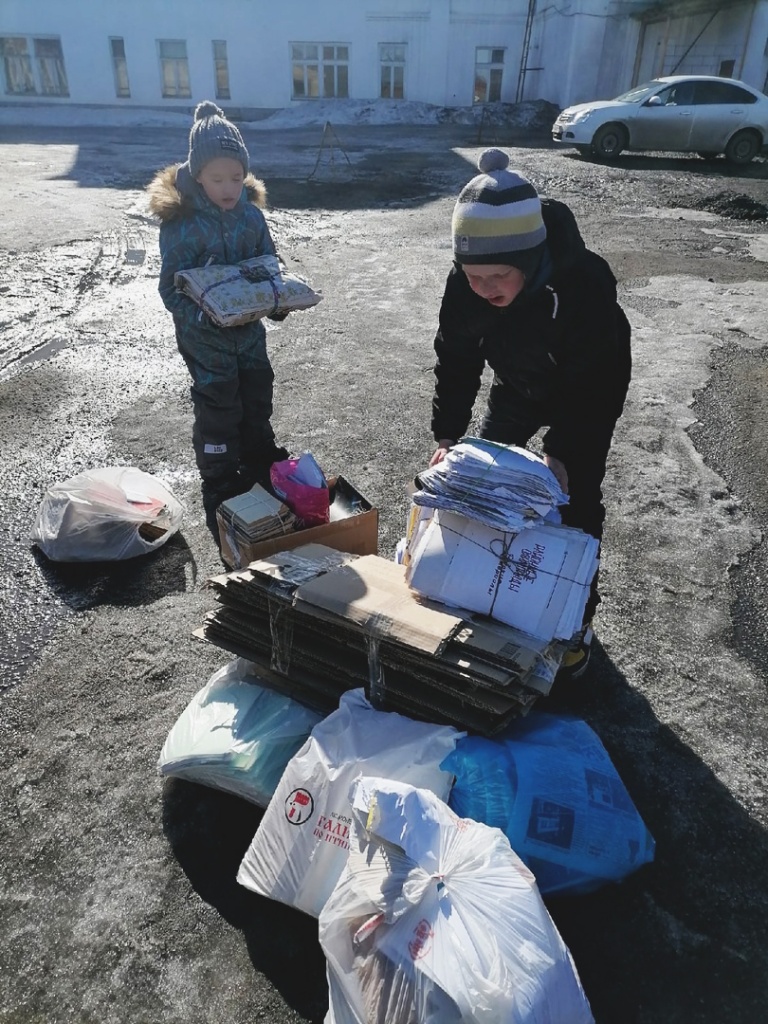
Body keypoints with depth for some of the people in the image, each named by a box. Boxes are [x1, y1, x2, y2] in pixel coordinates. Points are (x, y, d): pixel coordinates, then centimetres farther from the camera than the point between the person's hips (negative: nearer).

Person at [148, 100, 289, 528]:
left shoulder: (251, 214, -4)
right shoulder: (181, 223, -18)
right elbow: (172, 288, -16)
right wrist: (205, 316, -33)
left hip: (250, 329, 5)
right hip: (206, 337, -5)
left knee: (257, 400, 18)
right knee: (219, 410, 5)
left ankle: (261, 462, 41)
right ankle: (221, 487, 23)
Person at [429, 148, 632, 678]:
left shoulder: (584, 281, -38)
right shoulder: (464, 283, -27)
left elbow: (592, 382, -29)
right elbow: (455, 358, -16)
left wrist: (562, 454, -36)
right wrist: (447, 436, -25)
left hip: (588, 392, -4)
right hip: (519, 385, 4)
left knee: (576, 502, -3)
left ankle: (578, 616, 17)